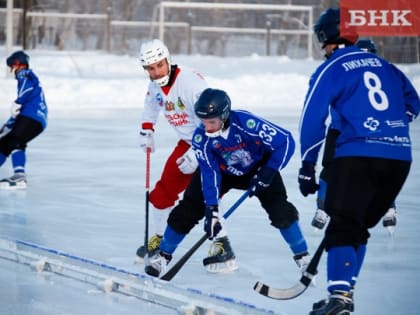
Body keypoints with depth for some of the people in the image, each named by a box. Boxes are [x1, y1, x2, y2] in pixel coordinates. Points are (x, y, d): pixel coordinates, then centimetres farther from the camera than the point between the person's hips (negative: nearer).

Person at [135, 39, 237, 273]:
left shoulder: (191, 82, -28)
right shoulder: (156, 86, -1)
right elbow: (151, 104, 25)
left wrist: (197, 154, -30)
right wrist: (147, 131, 20)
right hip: (188, 143, 8)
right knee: (164, 190, 8)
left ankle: (223, 247, -16)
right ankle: (160, 238, 29)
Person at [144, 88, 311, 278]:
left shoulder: (246, 123, -38)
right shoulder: (201, 138, -28)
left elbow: (285, 140, -31)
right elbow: (209, 173, -25)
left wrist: (268, 173, -31)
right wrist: (211, 209, -33)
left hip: (257, 168, -2)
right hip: (221, 171, 2)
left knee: (281, 211, -20)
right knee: (188, 210, -7)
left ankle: (302, 257, -2)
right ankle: (163, 256, 12)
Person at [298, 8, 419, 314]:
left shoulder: (330, 70, 2)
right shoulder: (384, 65, 19)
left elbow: (312, 119, -2)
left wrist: (308, 166, 4)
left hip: (358, 154, -5)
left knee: (343, 227, -6)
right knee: (359, 227, 18)